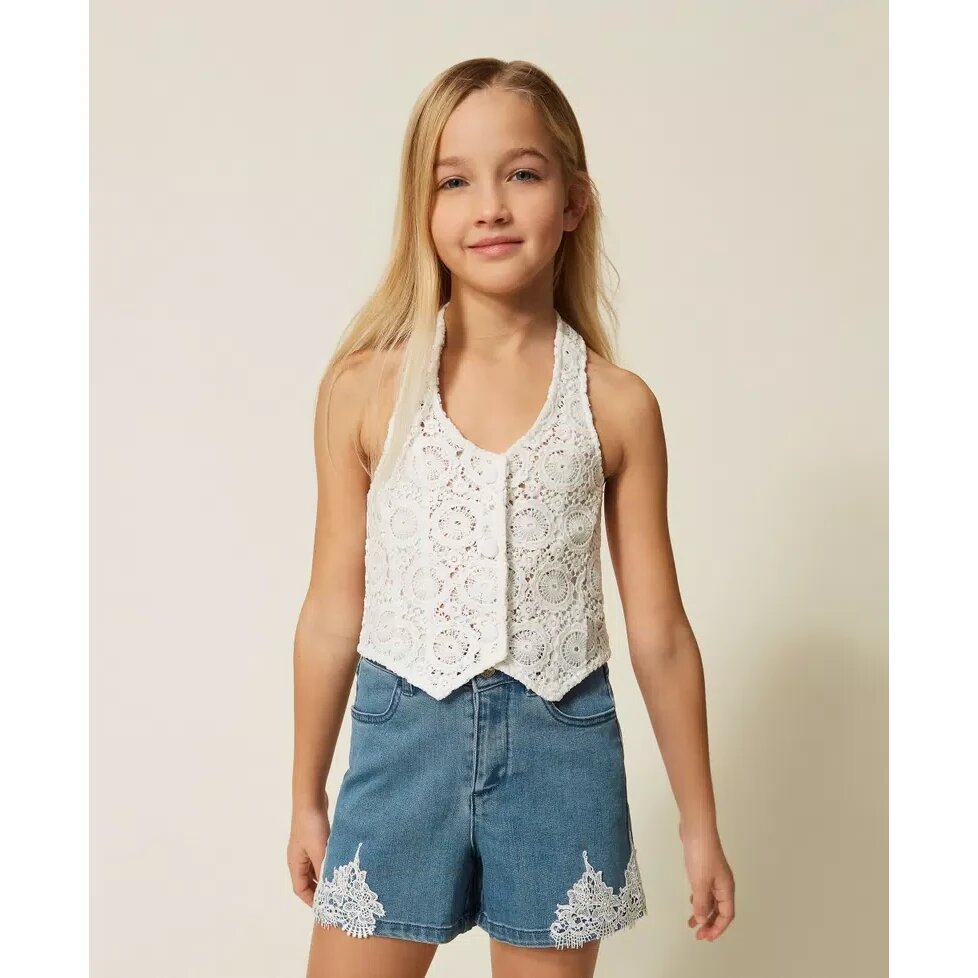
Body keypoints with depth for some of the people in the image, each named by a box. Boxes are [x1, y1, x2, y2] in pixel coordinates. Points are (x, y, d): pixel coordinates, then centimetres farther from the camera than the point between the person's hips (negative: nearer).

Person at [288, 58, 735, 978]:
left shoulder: (618, 406, -4)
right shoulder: (366, 388, -5)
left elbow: (658, 633, 2)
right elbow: (333, 611, 3)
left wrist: (699, 824, 8)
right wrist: (308, 797, 11)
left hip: (561, 746, 1)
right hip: (403, 735, 0)